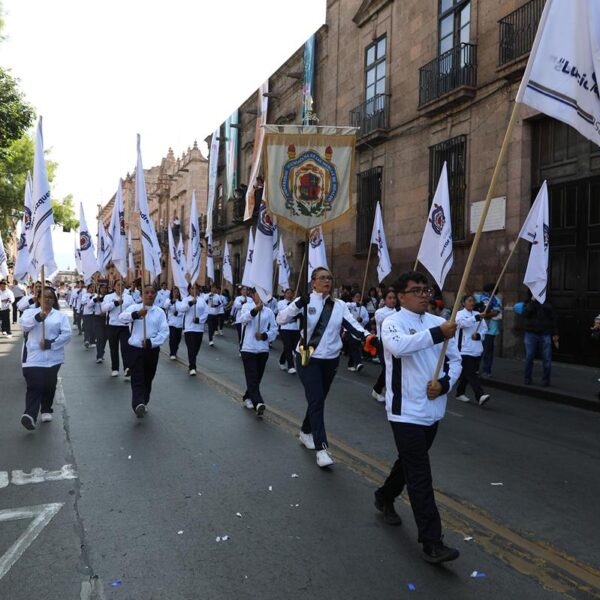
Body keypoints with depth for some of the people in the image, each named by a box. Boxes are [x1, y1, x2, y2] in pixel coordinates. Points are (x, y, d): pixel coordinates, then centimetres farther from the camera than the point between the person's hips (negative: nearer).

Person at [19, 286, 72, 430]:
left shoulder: (61, 316, 8)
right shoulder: (30, 312, 9)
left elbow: (67, 334, -3)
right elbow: (24, 325, -13)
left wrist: (50, 343, -15)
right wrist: (38, 317, -32)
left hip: (53, 357, 2)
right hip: (33, 357, -1)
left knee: (49, 386, 10)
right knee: (34, 386, -12)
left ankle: (46, 410, 30)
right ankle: (30, 415, -21)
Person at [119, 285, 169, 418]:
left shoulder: (160, 312, 4)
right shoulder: (134, 307, 0)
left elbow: (164, 331, -4)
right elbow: (122, 317, -19)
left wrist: (152, 342, -20)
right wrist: (136, 314, -37)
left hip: (152, 350, 3)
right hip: (135, 349, -3)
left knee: (148, 379, 14)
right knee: (137, 379, -13)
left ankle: (143, 403, 32)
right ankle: (139, 404, -28)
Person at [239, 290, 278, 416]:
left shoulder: (269, 311, 7)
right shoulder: (247, 307, -1)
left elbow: (274, 330, 5)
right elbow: (243, 319, -22)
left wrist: (264, 335, -15)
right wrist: (255, 309, -40)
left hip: (263, 349, 4)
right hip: (248, 348, -3)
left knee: (257, 377, 12)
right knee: (252, 377, -11)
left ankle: (247, 398, 31)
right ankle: (258, 403, -20)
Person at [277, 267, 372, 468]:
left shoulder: (340, 305, 4)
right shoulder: (305, 301, -7)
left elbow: (353, 325, -6)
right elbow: (281, 319, -14)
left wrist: (366, 335, -25)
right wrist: (298, 304, -28)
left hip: (330, 359, 5)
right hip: (307, 358, -4)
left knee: (319, 399, 17)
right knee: (316, 399, -11)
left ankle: (305, 432, 39)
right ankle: (321, 448, -9)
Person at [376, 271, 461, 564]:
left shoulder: (439, 323, 7)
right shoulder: (392, 323, -11)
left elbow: (455, 360, 11)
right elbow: (398, 346, -34)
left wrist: (444, 383, -8)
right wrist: (438, 334, -39)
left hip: (433, 410, 7)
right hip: (406, 411, -7)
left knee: (410, 462, 23)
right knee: (420, 476, -5)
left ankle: (385, 497, 48)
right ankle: (431, 542, 3)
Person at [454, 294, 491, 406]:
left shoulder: (477, 314, 13)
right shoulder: (460, 314, -3)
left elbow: (484, 328, 11)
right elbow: (463, 323, -24)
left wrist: (478, 335, -10)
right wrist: (478, 317, -36)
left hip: (476, 349, 6)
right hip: (464, 349, -6)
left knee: (467, 373, 13)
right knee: (471, 374, -13)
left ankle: (460, 393, 27)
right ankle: (480, 396, -21)